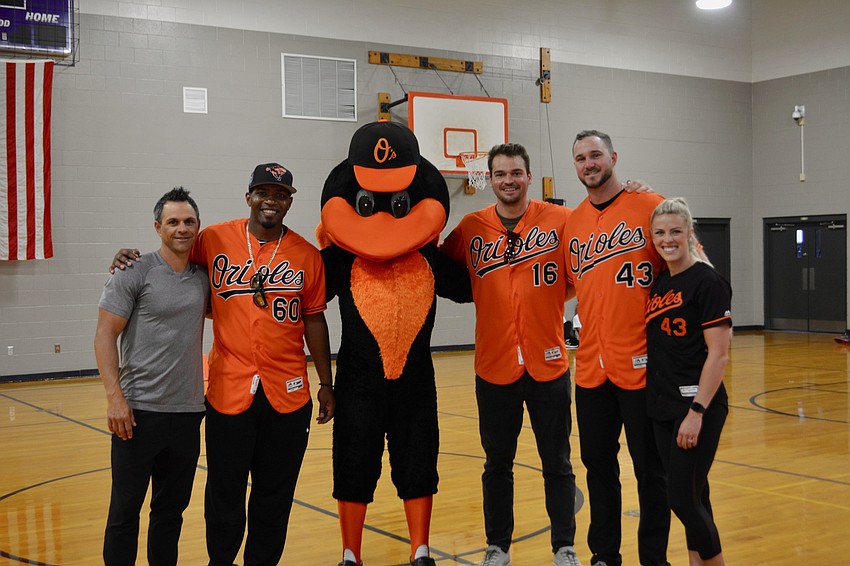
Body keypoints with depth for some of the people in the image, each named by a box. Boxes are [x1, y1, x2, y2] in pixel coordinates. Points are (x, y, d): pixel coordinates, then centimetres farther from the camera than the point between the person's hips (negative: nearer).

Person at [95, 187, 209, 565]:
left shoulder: (203, 276, 9)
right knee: (125, 509, 2)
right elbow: (105, 335, -8)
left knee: (172, 508, 13)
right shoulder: (134, 273, -6)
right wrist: (114, 396, -16)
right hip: (139, 410, -5)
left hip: (188, 410, 5)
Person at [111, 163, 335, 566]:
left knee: (275, 495, 11)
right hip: (229, 390, -1)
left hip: (288, 393, 1)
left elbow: (314, 321, 7)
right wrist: (131, 257, -5)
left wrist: (326, 384, 8)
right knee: (225, 491, 9)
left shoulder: (307, 254, 2)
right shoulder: (215, 240, -1)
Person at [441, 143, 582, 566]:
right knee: (497, 463, 13)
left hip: (548, 363, -1)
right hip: (494, 365, 2)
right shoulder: (471, 228, 1)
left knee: (557, 463, 8)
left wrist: (550, 296, -10)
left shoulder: (560, 220, -4)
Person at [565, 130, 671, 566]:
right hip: (591, 365, 5)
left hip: (641, 363, -5)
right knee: (598, 463, 13)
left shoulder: (649, 206, -5)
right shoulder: (571, 223, 10)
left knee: (650, 467, 6)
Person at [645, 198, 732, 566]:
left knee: (683, 499, -5)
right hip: (663, 407, 7)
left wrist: (697, 411, -19)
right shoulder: (659, 283, 11)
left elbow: (719, 354, -16)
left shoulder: (708, 282, -11)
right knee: (692, 497, 14)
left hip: (697, 406, -7)